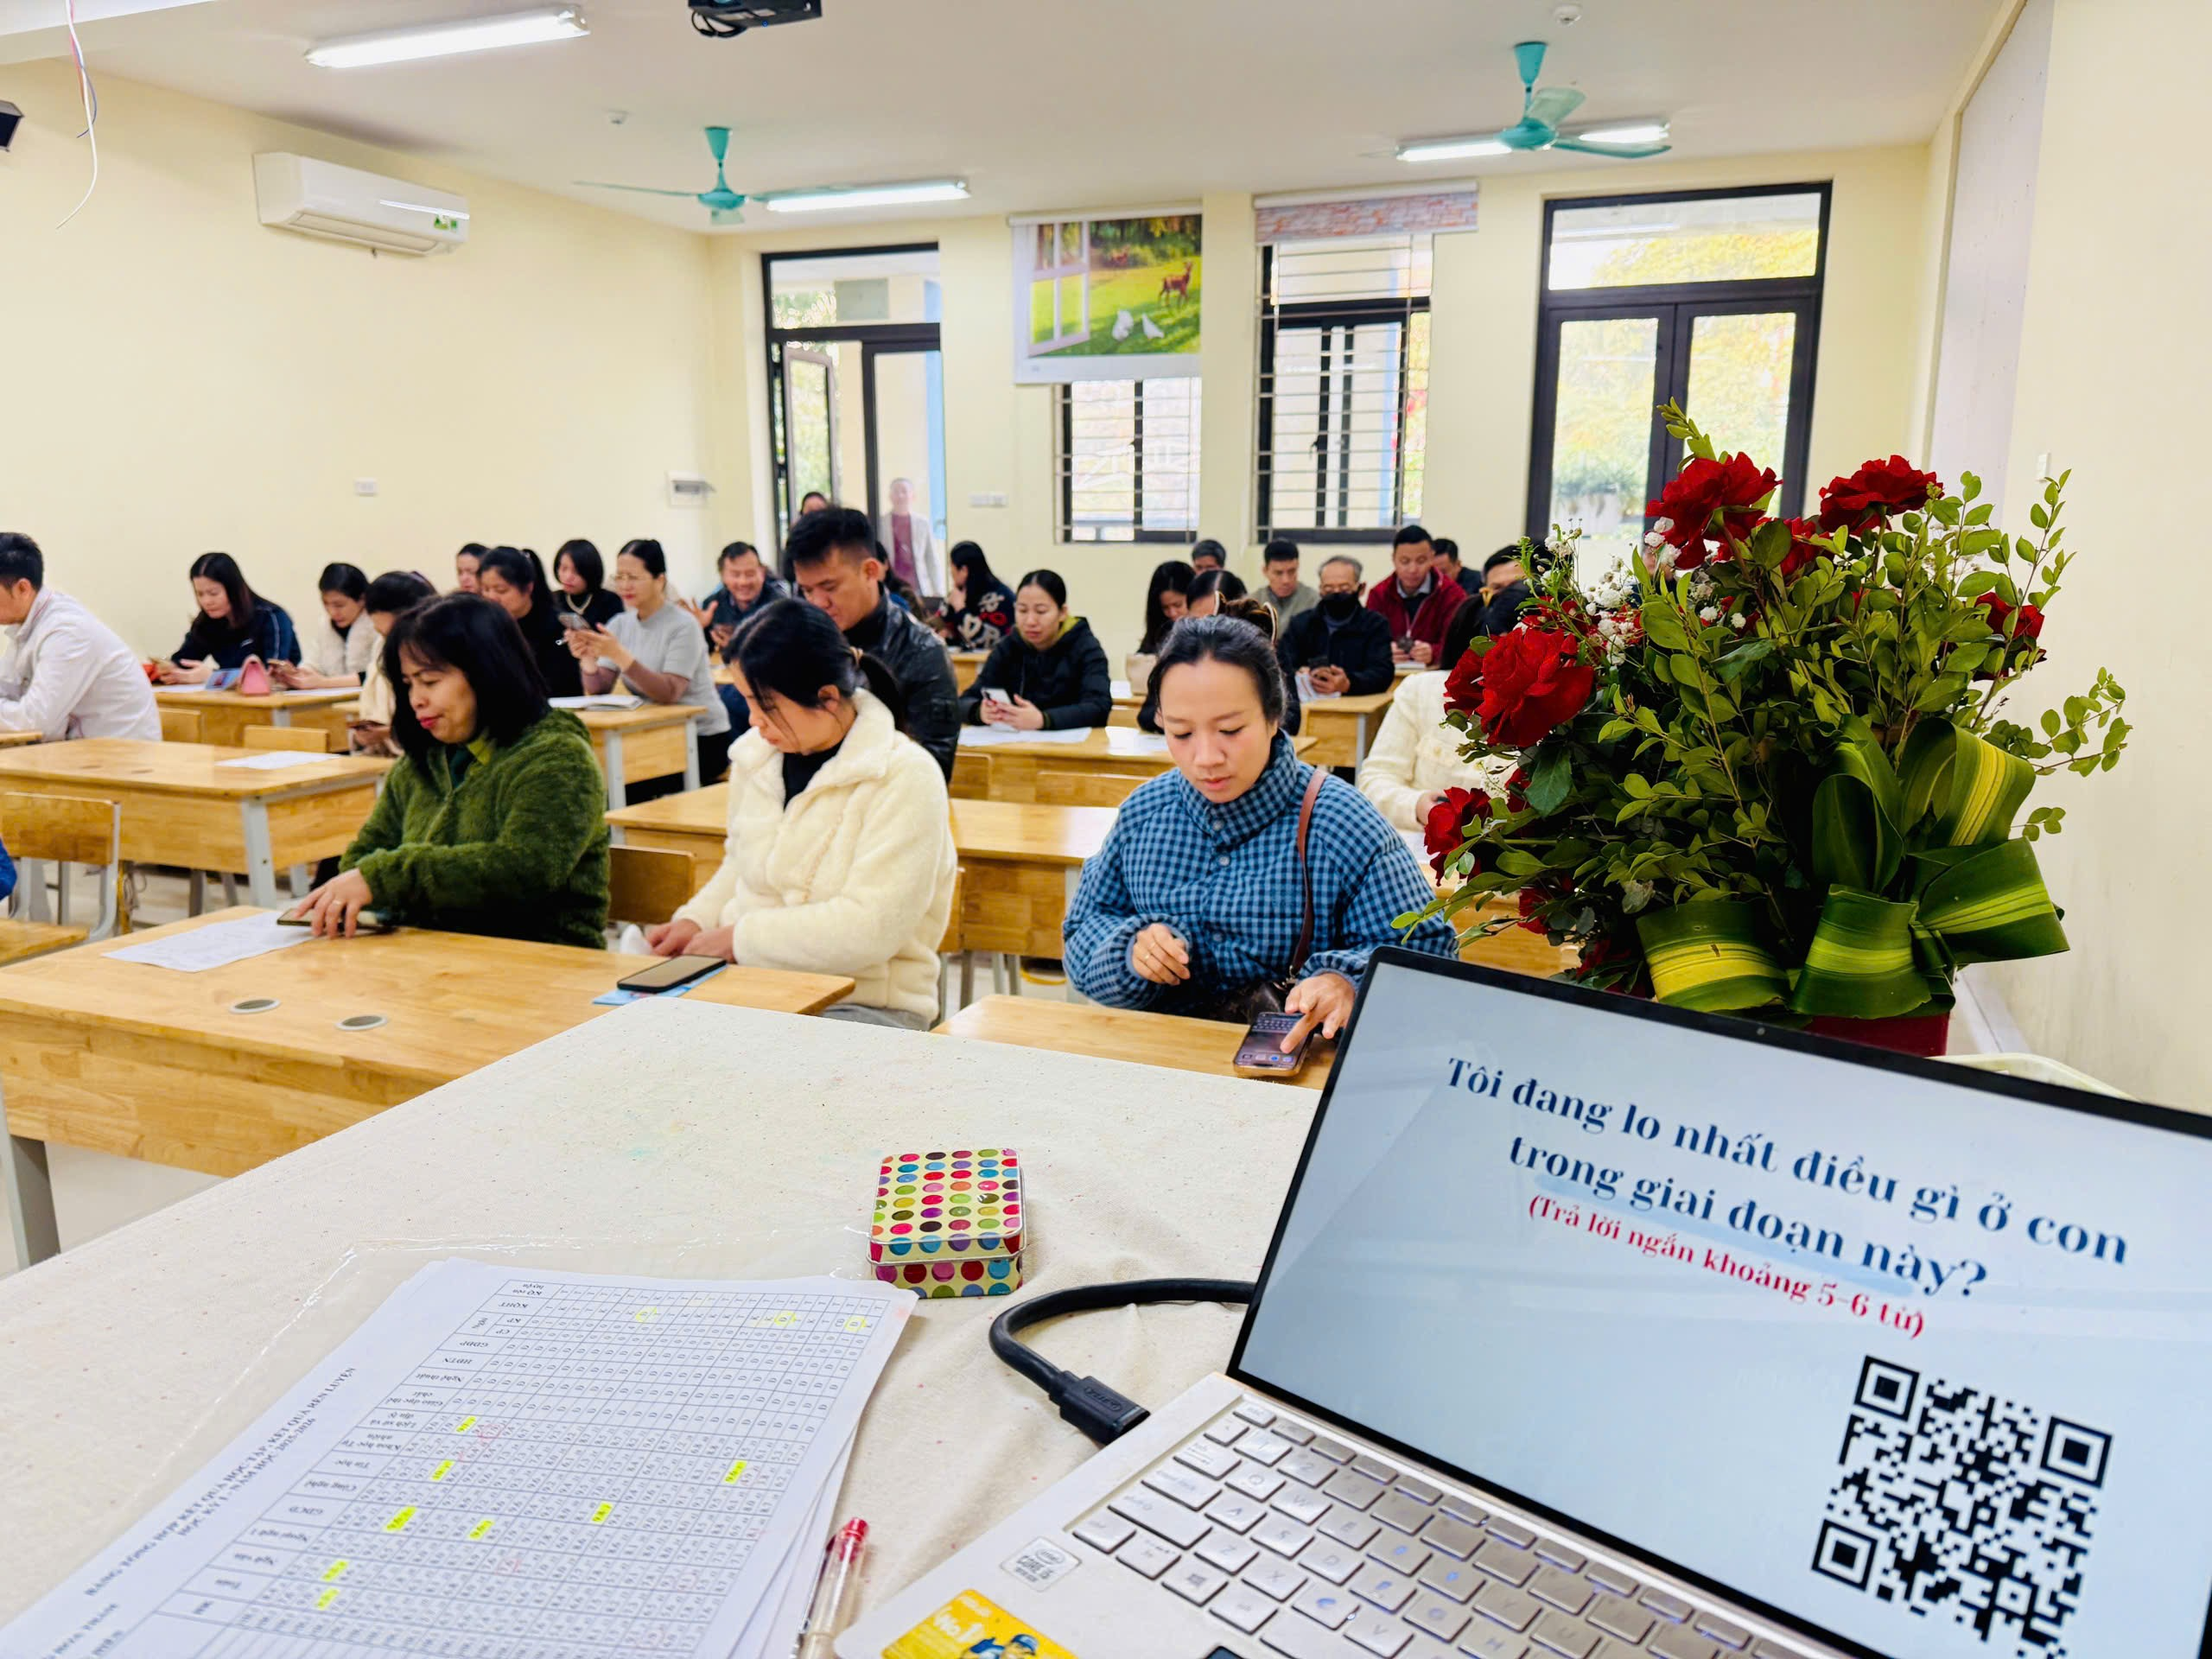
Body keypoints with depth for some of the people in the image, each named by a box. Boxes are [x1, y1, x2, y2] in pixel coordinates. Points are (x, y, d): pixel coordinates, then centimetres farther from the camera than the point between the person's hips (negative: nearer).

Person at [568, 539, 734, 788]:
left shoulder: (682, 627, -14)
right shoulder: (620, 624, 5)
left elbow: (669, 693, -25)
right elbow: (598, 689, -2)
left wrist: (619, 655, -32)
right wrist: (588, 658, -22)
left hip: (703, 739, -5)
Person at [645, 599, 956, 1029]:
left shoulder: (906, 778, -14)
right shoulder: (755, 755, 7)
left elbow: (869, 927, -21)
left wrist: (739, 937, -15)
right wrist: (696, 920, 5)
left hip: (865, 1004, -6)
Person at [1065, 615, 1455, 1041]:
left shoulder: (1345, 826, -10)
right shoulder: (1143, 813, 3)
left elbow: (1428, 951, -7)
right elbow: (1084, 932, 13)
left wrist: (1346, 982, -28)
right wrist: (1130, 948, -11)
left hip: (1296, 1065, -2)